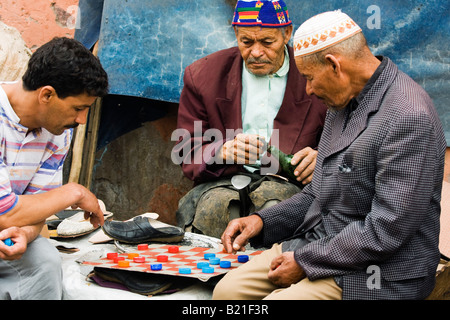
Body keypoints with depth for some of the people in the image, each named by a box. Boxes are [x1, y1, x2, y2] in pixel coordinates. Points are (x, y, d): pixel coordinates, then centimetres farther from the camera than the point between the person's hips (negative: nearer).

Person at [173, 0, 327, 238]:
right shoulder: (202, 75, 7)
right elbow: (187, 155, 6)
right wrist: (222, 151, -17)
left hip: (286, 182, 0)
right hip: (223, 181, 1)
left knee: (275, 208, -35)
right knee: (216, 205, -34)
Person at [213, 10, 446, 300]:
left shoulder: (409, 117, -21)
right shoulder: (345, 103, 10)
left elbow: (387, 230, -23)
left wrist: (305, 261, -17)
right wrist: (263, 220, 5)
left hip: (378, 273, -8)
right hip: (317, 242, 8)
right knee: (227, 290, -4)